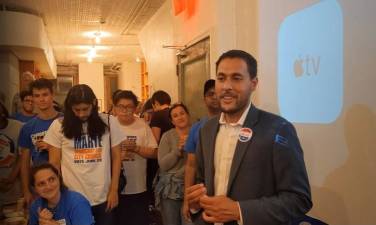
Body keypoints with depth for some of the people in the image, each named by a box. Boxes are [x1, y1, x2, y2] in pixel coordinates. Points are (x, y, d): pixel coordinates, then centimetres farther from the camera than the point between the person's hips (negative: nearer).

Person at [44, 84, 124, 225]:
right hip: (72, 198, 0)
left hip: (103, 197, 1)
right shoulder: (59, 125, -3)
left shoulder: (109, 122, -2)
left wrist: (114, 190, 1)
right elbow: (54, 163, 2)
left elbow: (116, 157, 3)